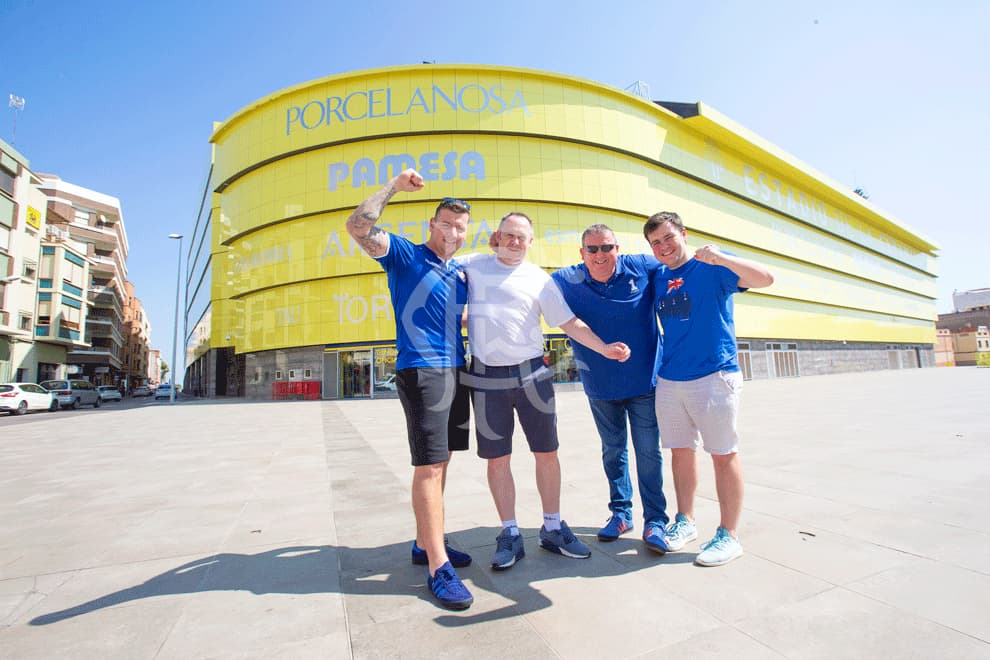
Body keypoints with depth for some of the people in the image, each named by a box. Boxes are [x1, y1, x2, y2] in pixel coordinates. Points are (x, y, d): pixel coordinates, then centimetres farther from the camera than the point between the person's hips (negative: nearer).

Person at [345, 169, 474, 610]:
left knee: (439, 461, 13)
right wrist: (394, 186, -12)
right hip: (421, 370, -8)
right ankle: (439, 567, -1)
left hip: (455, 371, 8)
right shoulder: (405, 255, -1)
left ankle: (426, 543, 27)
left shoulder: (461, 274, 18)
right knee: (428, 465, -8)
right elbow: (358, 226, -15)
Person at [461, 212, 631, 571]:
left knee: (547, 453, 6)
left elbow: (570, 322, 4)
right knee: (497, 459, 6)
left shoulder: (538, 278, 5)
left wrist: (603, 347, -8)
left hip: (531, 373, 0)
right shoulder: (472, 265, 8)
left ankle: (552, 528, 25)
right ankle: (510, 534, 21)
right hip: (487, 377, 0)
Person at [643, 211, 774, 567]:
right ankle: (685, 521, 28)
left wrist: (720, 257, -30)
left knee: (724, 454, 3)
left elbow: (765, 278, -18)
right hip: (669, 380, 6)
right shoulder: (658, 279, 12)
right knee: (680, 452, 13)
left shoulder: (713, 267, -4)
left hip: (713, 376, -5)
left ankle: (729, 535, 16)